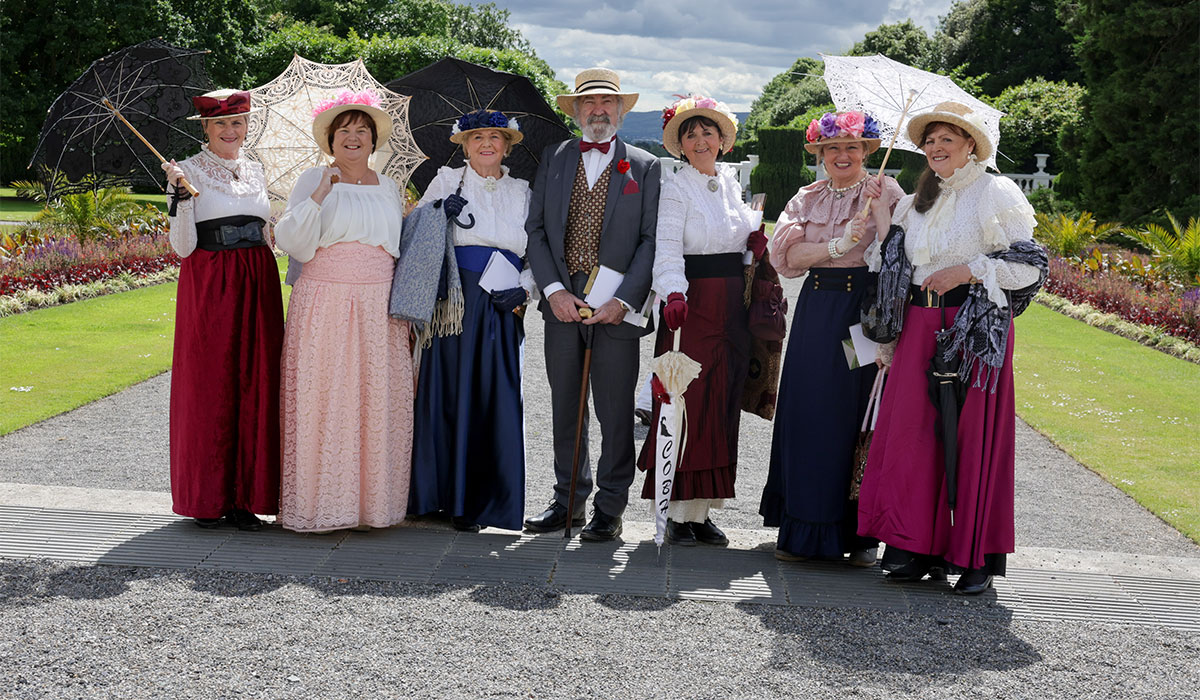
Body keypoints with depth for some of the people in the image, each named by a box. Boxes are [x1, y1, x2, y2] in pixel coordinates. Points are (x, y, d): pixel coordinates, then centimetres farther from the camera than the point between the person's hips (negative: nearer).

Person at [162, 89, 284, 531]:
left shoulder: (254, 172, 14)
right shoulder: (190, 171, -1)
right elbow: (183, 246, -9)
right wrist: (180, 193, -19)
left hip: (257, 286, 5)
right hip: (208, 286, -5)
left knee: (254, 386, 2)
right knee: (208, 387, -2)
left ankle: (243, 497, 8)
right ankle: (206, 497, 7)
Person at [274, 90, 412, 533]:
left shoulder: (388, 188, 15)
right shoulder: (312, 181, 3)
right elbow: (291, 242, -8)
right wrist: (319, 195, -17)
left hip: (379, 307, 4)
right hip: (325, 303, -4)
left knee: (378, 403, 2)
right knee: (323, 400, -5)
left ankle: (374, 500, 11)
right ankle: (321, 503, 2)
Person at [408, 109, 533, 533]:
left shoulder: (521, 191, 16)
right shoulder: (447, 181, 9)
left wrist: (524, 288, -1)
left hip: (501, 306, 2)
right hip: (455, 297, -2)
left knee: (496, 398, -2)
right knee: (448, 390, -3)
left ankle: (482, 502, 5)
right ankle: (443, 494, 7)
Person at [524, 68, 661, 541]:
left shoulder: (645, 167, 5)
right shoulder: (553, 160, 11)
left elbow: (650, 239, -1)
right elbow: (535, 229, 7)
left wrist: (624, 301, -11)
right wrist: (553, 289, -7)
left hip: (616, 307, -2)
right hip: (561, 302, 2)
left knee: (616, 413, 1)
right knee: (565, 408, 9)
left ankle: (610, 509, 11)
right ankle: (568, 500, 20)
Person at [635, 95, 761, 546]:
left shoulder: (730, 182, 14)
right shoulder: (675, 188, -4)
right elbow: (667, 249, -14)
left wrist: (755, 231, 4)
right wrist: (674, 294, -30)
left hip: (732, 306, 6)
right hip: (692, 303, -6)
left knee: (722, 406, 6)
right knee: (687, 404, -7)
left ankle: (703, 511, 12)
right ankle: (678, 513, -1)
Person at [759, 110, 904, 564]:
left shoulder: (886, 194, 5)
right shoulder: (807, 199, 14)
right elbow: (787, 255, 0)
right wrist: (839, 245, -11)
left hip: (868, 306, -3)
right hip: (817, 309, 3)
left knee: (861, 413, -3)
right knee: (809, 413, 1)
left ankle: (862, 533, 7)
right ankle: (804, 529, 9)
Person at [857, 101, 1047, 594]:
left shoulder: (995, 194, -2)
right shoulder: (917, 202, 17)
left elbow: (1029, 266, -7)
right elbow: (897, 268, 22)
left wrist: (967, 270, -14)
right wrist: (884, 225, 8)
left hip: (977, 328, -5)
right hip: (919, 327, 6)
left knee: (973, 434, -5)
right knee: (913, 428, 0)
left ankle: (977, 556, 2)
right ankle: (916, 545, 7)